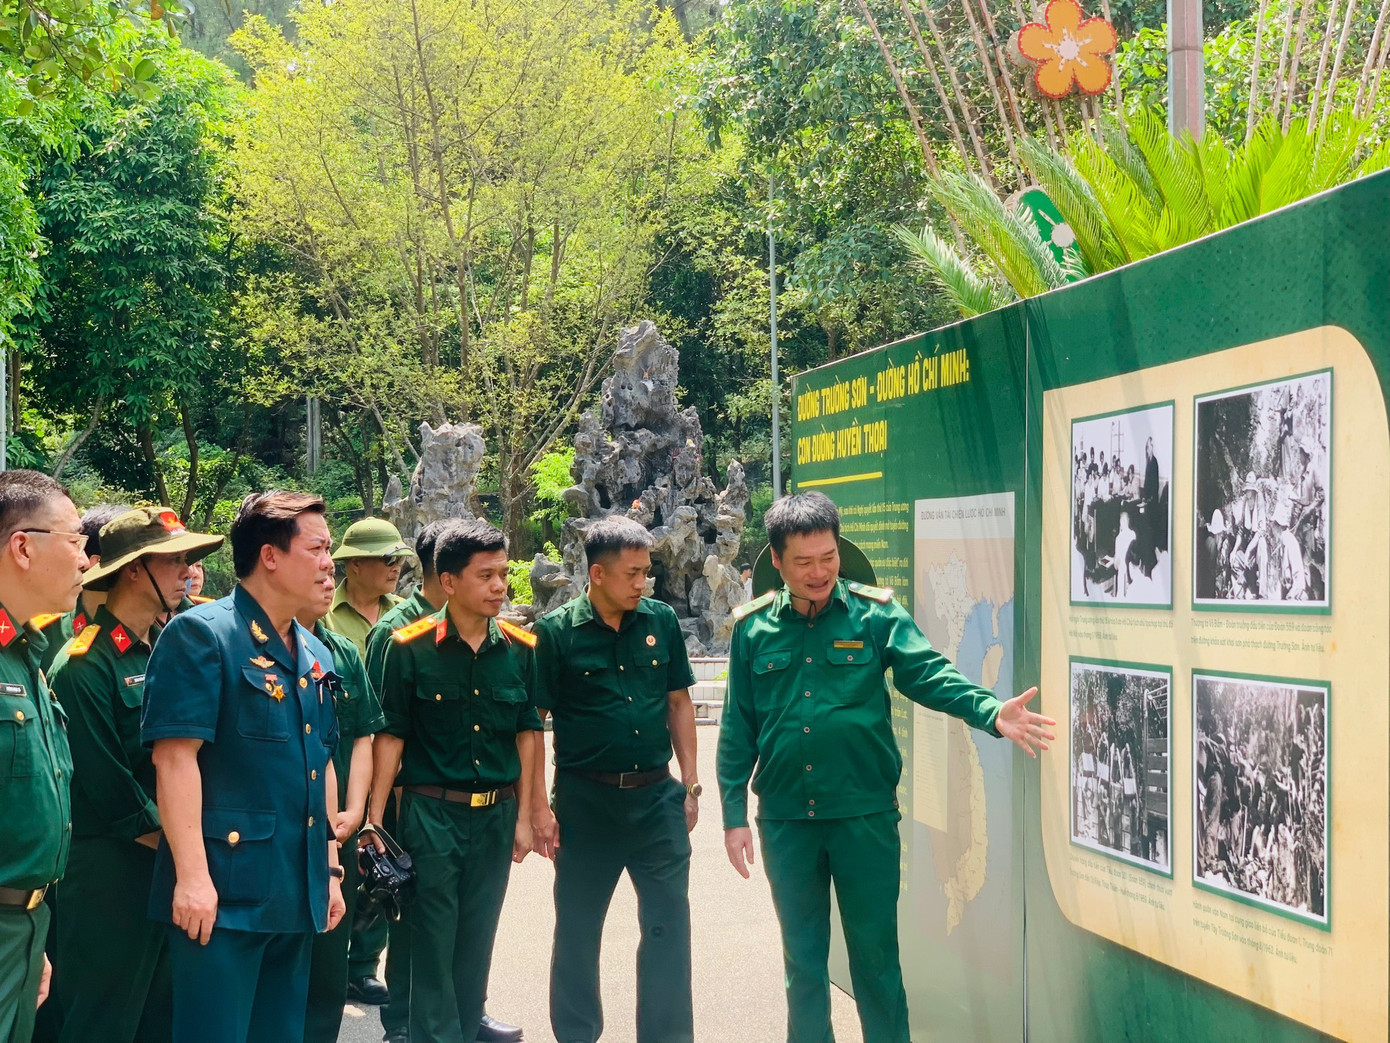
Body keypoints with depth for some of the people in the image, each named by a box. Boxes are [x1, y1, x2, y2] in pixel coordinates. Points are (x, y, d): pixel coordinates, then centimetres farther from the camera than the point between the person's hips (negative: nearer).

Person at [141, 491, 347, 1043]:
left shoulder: (314, 655, 15)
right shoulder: (200, 635, -10)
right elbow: (175, 755, -17)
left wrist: (330, 869, 18)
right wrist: (192, 874, -22)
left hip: (298, 895, 8)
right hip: (223, 893, -8)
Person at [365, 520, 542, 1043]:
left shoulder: (520, 647, 2)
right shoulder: (410, 646, -8)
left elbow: (527, 733, 7)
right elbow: (391, 737, -6)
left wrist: (523, 815, 6)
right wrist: (374, 820, -8)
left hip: (496, 813, 3)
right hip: (431, 813, -3)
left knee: (477, 939, 13)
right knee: (432, 941, 2)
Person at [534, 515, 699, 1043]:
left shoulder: (661, 620, 2)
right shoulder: (556, 632, -7)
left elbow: (679, 703, 10)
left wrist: (690, 783, 7)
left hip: (657, 794, 3)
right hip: (585, 800, -2)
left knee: (669, 924, 5)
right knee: (577, 928, 11)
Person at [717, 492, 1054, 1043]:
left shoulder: (875, 614, -2)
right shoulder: (754, 628, 3)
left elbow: (929, 674, -13)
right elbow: (738, 728, 6)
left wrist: (992, 711, -30)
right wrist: (734, 815, 4)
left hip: (866, 817, -2)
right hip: (785, 822, 2)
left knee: (876, 954, 7)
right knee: (802, 957, 14)